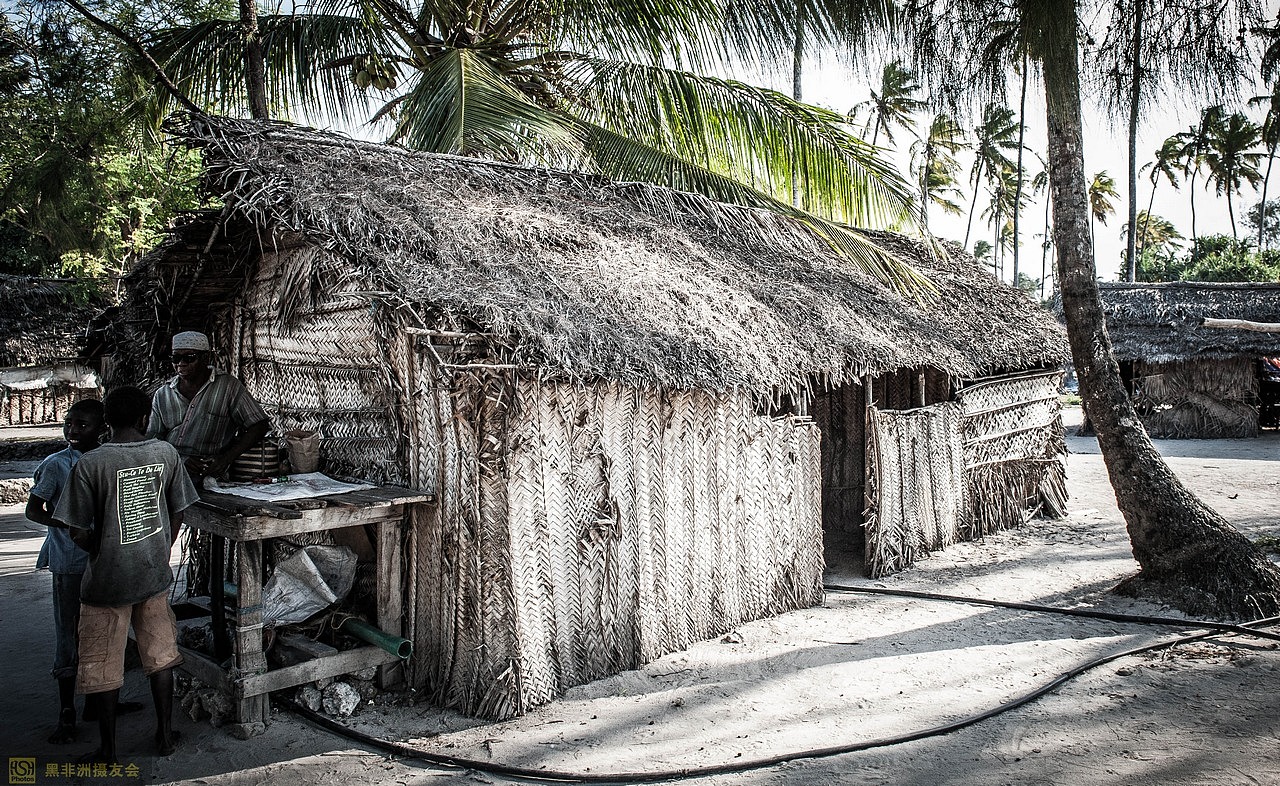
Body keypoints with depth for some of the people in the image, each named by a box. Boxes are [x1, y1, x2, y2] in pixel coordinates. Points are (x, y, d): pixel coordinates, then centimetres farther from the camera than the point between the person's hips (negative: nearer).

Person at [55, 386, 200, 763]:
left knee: (102, 667, 12)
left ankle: (107, 750, 23)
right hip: (155, 575, 3)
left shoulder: (90, 464, -15)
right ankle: (165, 735, 27)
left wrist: (101, 554, 8)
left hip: (108, 580, -3)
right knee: (160, 656, 17)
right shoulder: (166, 453, -6)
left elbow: (79, 534, -13)